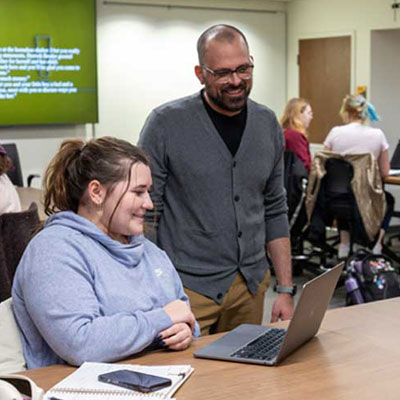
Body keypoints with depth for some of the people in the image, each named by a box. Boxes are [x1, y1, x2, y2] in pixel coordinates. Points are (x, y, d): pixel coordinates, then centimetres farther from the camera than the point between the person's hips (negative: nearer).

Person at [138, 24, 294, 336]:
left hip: (251, 286, 4)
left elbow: (275, 212, 11)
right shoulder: (166, 124, -9)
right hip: (188, 287, -4)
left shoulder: (268, 125, 5)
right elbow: (144, 213, -7)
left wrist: (286, 290, 6)